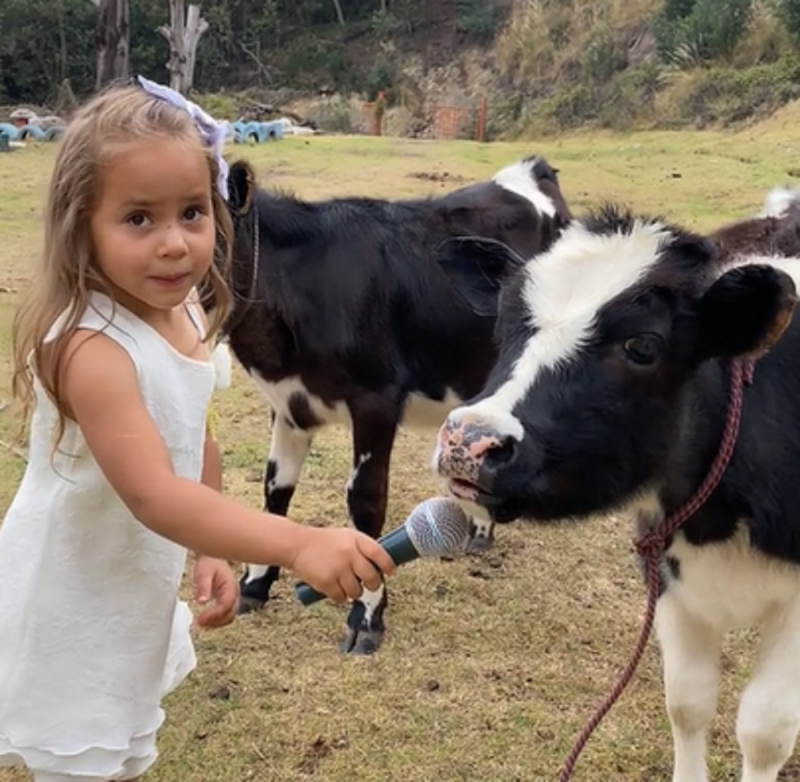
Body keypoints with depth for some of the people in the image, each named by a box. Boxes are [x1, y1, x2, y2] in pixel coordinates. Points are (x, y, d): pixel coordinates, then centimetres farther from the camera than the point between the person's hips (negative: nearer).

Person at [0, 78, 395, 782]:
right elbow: (153, 494, -40)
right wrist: (298, 545, -48)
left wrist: (212, 555, 5)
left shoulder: (187, 317, -4)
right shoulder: (93, 349, -31)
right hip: (71, 619, -8)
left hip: (135, 601, 8)